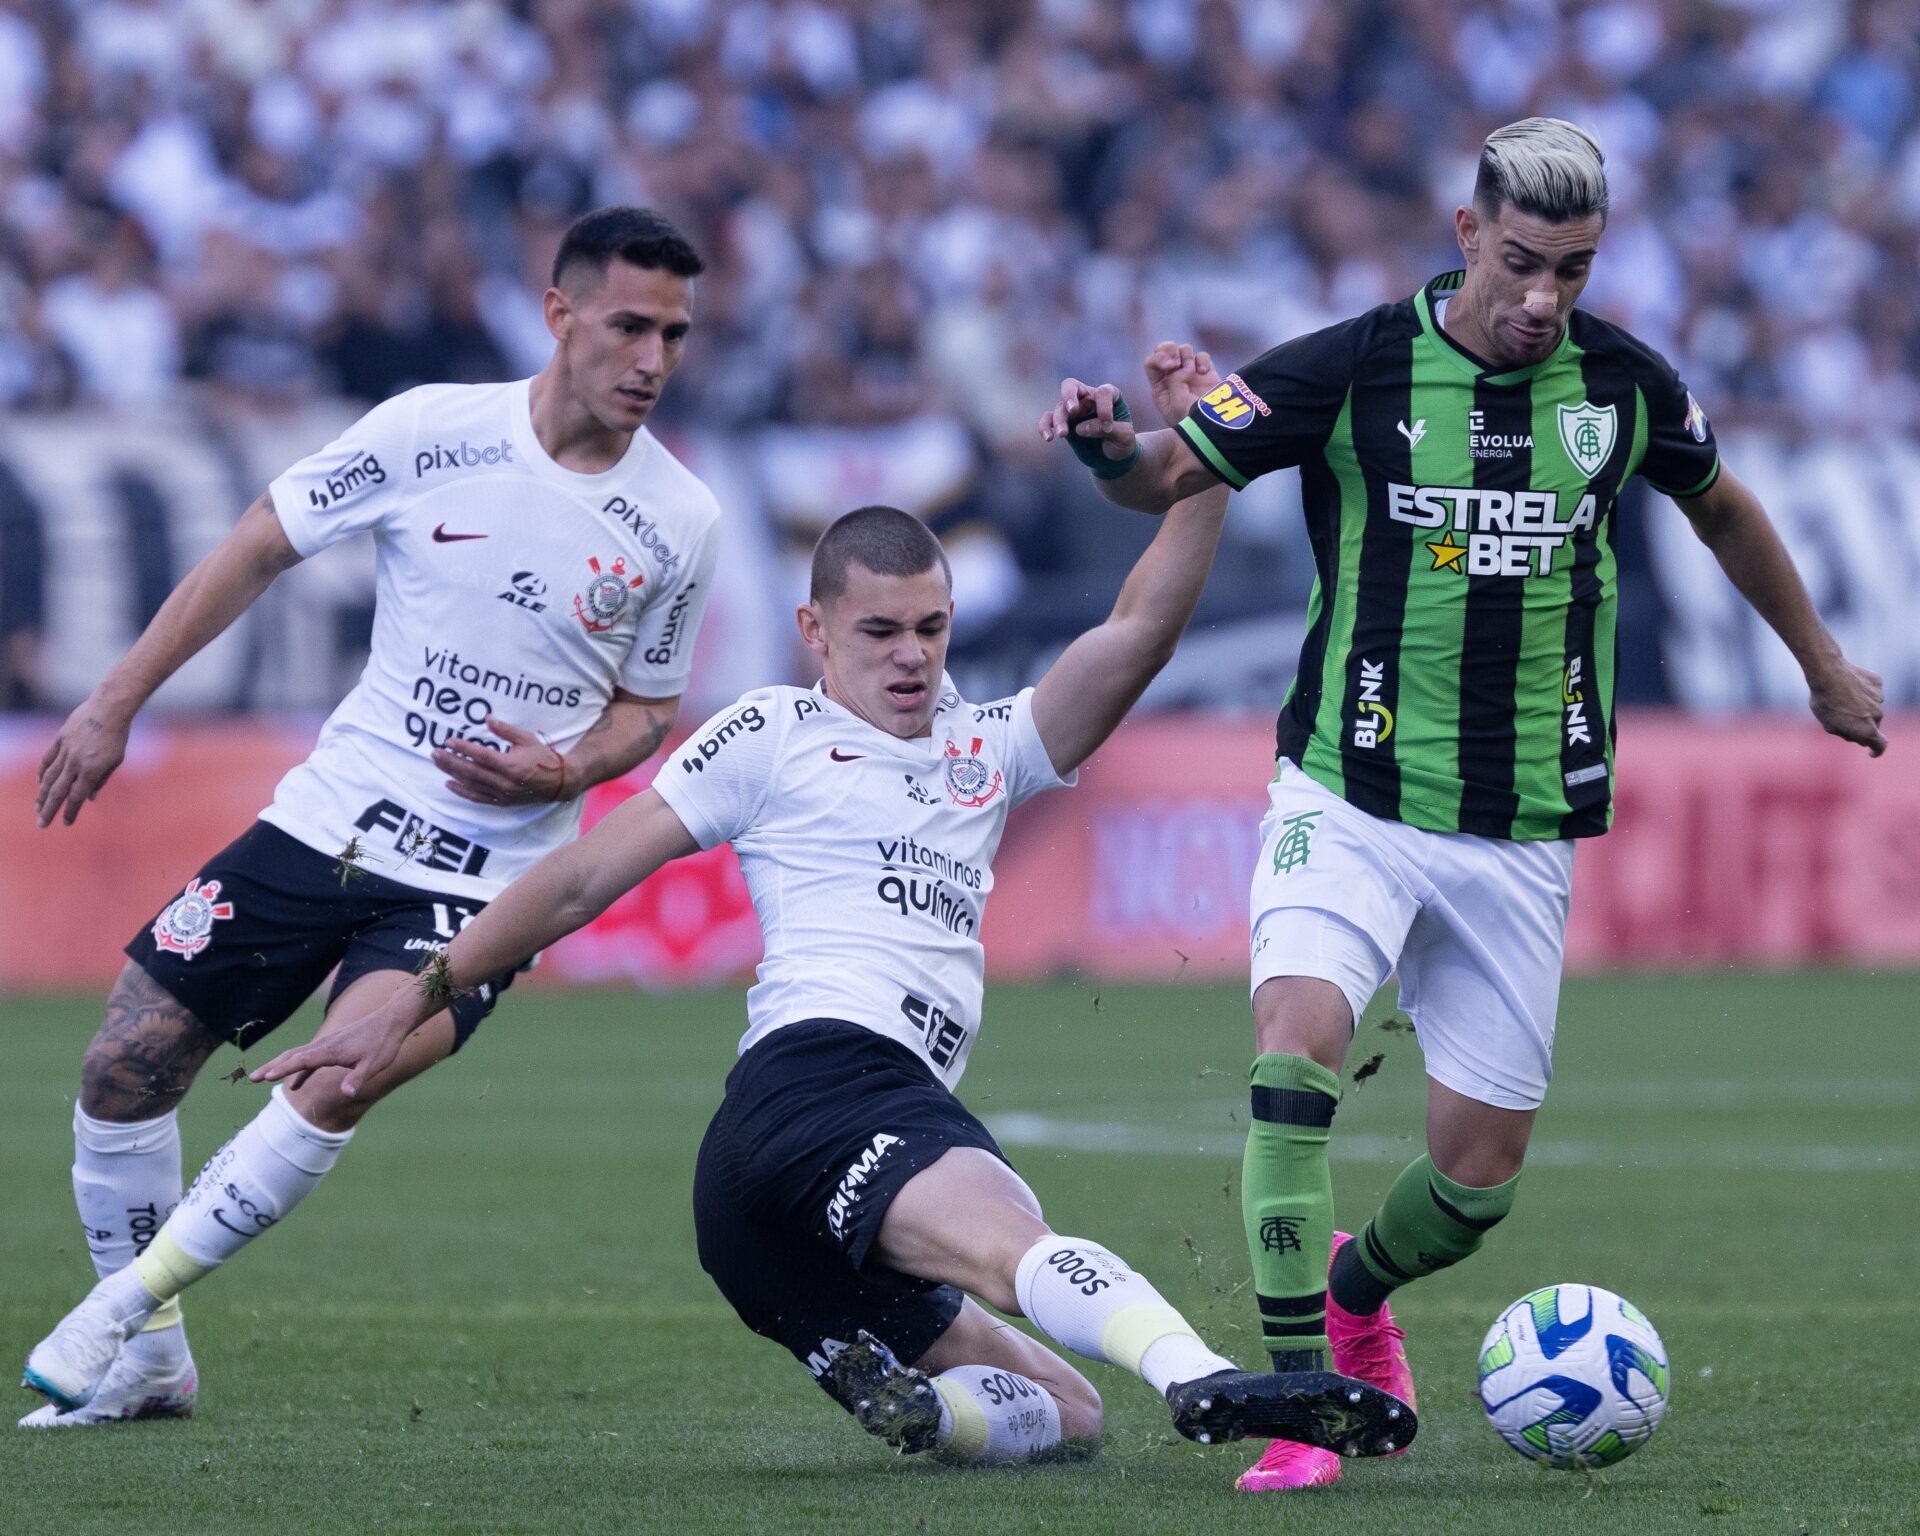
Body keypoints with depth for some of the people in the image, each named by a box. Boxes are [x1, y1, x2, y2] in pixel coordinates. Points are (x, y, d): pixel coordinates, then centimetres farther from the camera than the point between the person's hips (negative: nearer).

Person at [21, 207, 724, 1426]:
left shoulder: (678, 521, -3)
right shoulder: (430, 431, -6)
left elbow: (650, 705, 12)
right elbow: (260, 551, 6)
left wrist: (565, 770, -10)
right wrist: (116, 705, 4)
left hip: (485, 879, -2)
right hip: (330, 817, 2)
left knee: (348, 1071, -27)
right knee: (126, 1063, -1)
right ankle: (148, 1366, 19)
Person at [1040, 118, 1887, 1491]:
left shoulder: (1623, 383, 0)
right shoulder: (1354, 370, -10)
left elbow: (1721, 507, 20)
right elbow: (1174, 475, -5)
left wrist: (1822, 663, 32)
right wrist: (1116, 451, -29)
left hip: (1522, 834, 3)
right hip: (1353, 802, -3)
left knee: (1481, 1174, 3)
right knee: (1298, 1036, -29)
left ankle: (1357, 1289, 38)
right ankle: (1298, 1394, -21)